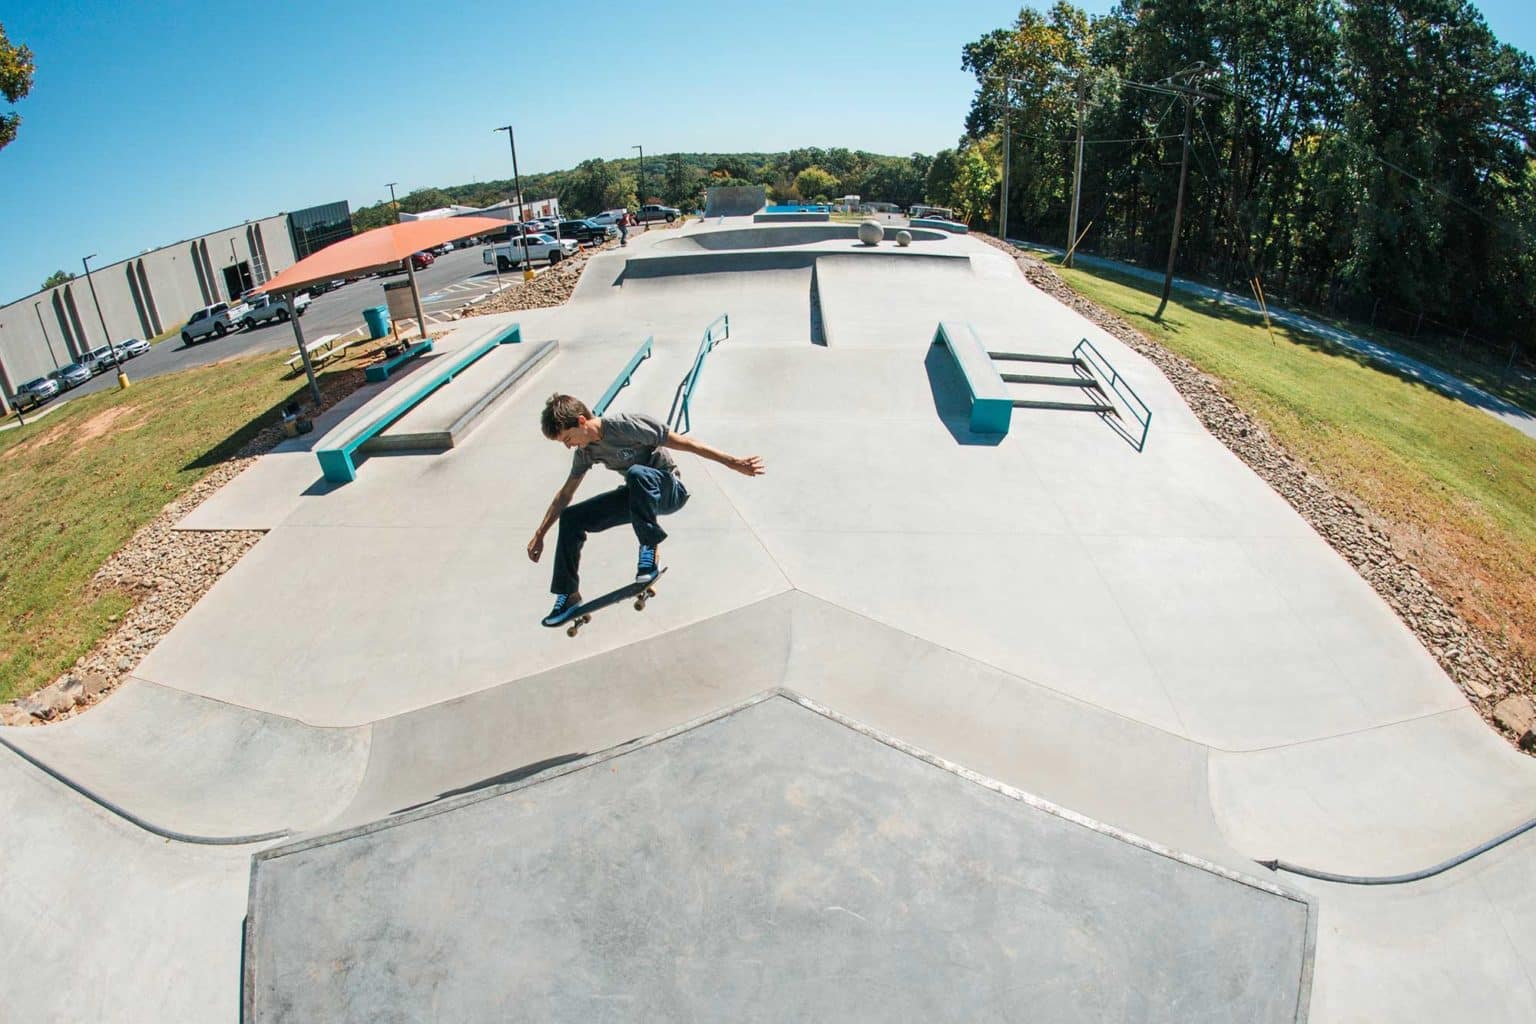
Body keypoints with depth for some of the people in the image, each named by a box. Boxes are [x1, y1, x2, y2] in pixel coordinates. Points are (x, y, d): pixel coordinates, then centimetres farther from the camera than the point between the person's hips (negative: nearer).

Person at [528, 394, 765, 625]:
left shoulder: (626, 426, -24)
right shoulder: (585, 451, -2)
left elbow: (685, 443, -22)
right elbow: (565, 493, 12)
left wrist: (733, 463, -22)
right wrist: (539, 534, 14)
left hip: (670, 491, -7)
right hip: (637, 496, 7)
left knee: (636, 473, -40)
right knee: (571, 518, -4)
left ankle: (649, 547, -25)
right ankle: (568, 595, 8)